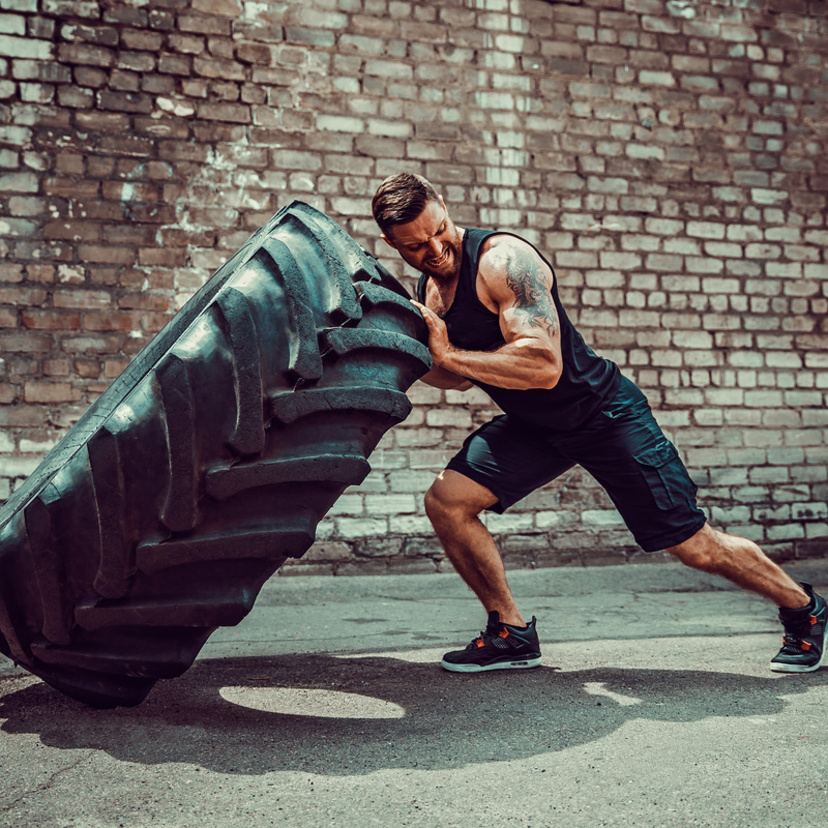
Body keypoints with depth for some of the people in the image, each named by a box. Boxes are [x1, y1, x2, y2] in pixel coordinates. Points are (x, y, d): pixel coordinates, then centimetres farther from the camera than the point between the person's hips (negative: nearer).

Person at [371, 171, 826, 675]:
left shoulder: (504, 259, -26)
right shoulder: (429, 288, 0)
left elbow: (544, 366, -36)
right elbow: (463, 377, 12)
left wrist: (450, 353, -32)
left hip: (604, 414, -7)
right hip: (532, 426, 7)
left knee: (693, 545, -3)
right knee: (446, 502, -10)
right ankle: (512, 634, 6)